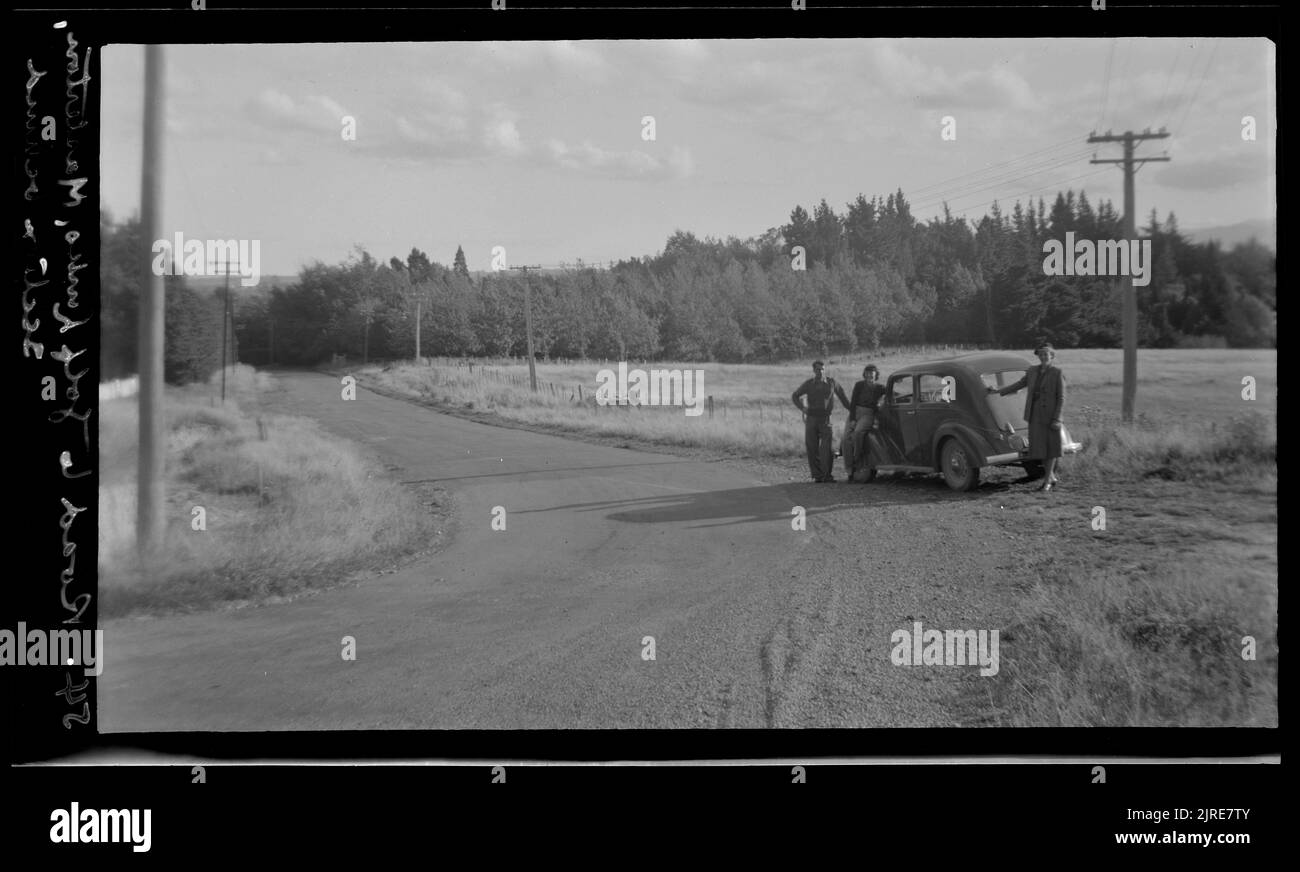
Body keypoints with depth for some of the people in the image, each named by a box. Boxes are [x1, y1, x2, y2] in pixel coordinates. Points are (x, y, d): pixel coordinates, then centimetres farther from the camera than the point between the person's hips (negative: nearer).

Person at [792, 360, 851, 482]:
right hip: (811, 418, 1)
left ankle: (828, 475, -4)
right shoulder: (808, 384, 5)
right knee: (812, 448, -1)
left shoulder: (831, 383, 4)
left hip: (826, 419, -1)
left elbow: (841, 394, 21)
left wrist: (850, 408, 23)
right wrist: (802, 408, 3)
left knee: (828, 447, -12)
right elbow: (795, 396, 17)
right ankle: (817, 475, 6)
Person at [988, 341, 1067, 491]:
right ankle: (1052, 476, 22)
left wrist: (1057, 419, -15)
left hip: (1050, 413, -5)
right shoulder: (1032, 371, 8)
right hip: (1035, 413, 5)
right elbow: (1019, 385, 18)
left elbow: (1061, 397, -10)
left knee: (1051, 446, 2)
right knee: (1039, 446, 6)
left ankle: (1047, 481, 9)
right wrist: (999, 391, 13)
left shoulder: (1058, 373, -8)